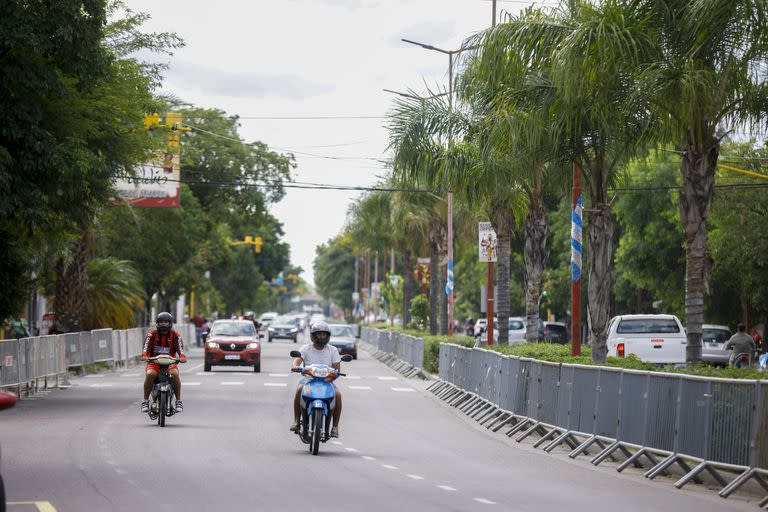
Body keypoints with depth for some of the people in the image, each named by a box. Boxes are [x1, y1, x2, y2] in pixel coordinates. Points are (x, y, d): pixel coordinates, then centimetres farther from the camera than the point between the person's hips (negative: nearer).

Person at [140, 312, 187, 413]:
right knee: (150, 374, -31)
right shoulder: (152, 334, 2)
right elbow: (147, 345, -13)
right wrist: (144, 355, -35)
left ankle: (179, 401, -21)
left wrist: (182, 357, -35)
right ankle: (145, 401, -21)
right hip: (153, 362, 0)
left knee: (175, 374, -31)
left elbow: (179, 347, -13)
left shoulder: (175, 335, 3)